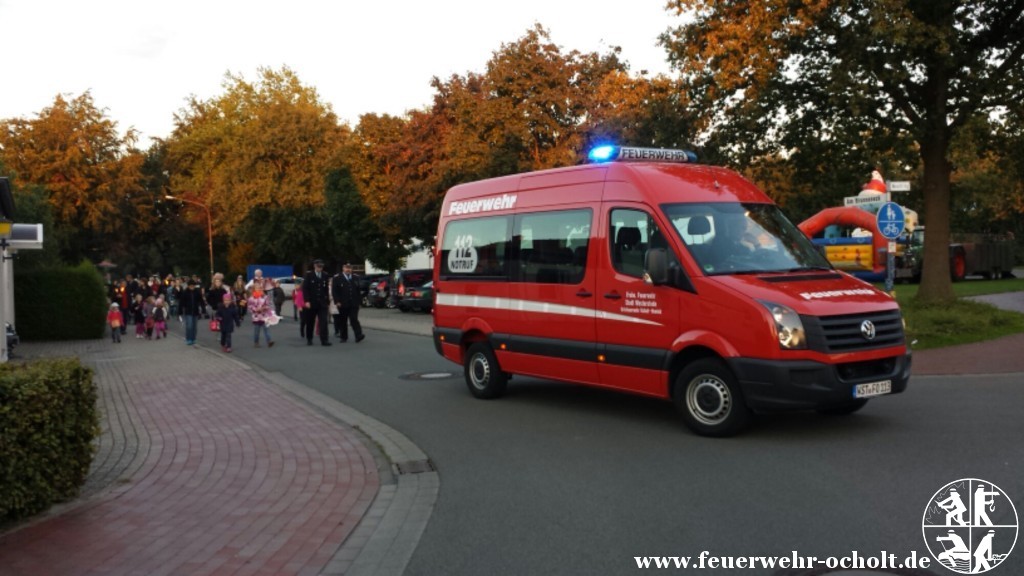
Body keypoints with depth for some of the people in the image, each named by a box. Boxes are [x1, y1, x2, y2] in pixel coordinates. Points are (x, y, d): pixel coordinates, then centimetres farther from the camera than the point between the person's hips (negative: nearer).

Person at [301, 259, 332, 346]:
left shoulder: (325, 276, 7)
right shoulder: (309, 275, -2)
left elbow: (327, 289, 11)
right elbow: (305, 289, -5)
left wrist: (328, 301, 8)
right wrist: (307, 301, -14)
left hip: (322, 303, 1)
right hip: (311, 303, -1)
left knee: (323, 321, -10)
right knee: (310, 322, 10)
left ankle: (324, 340, -13)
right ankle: (309, 339, 25)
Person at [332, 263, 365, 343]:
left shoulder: (356, 278, 12)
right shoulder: (337, 279, 3)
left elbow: (359, 290, 13)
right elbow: (334, 291, -1)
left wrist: (359, 301, 5)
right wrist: (337, 301, -11)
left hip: (354, 304, 1)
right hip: (343, 304, -1)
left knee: (354, 319, -9)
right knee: (343, 321, 6)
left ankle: (359, 336, -17)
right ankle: (343, 337, 16)